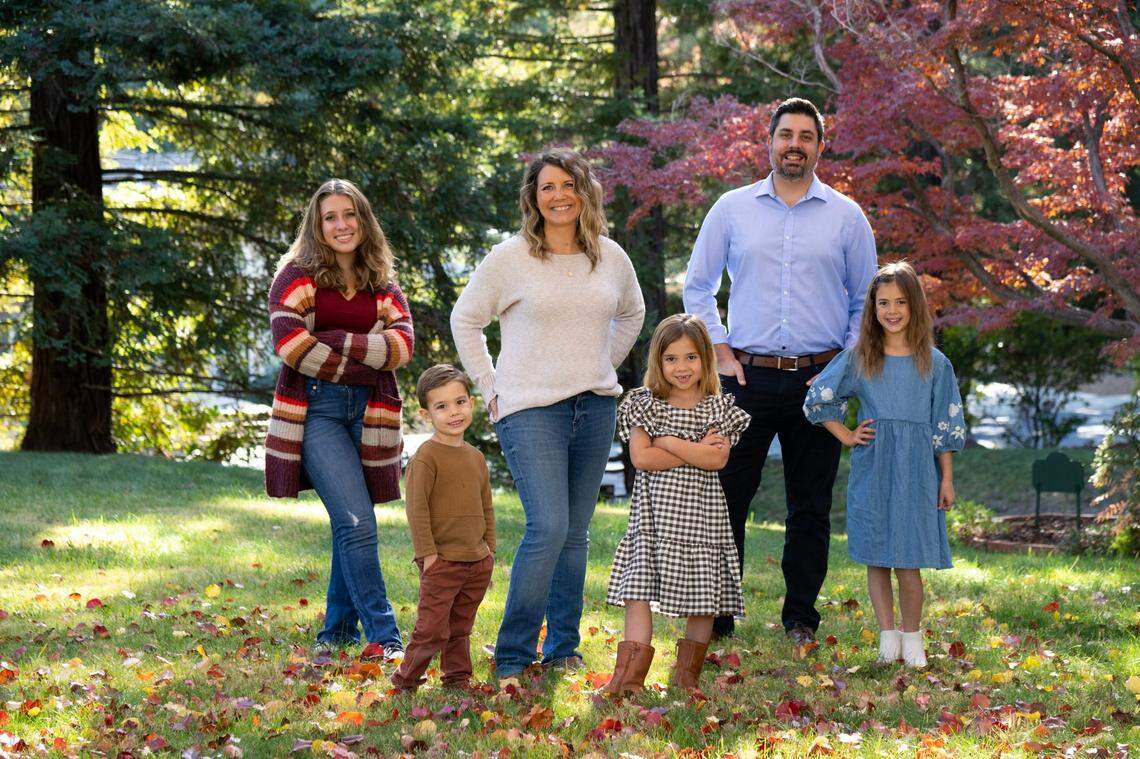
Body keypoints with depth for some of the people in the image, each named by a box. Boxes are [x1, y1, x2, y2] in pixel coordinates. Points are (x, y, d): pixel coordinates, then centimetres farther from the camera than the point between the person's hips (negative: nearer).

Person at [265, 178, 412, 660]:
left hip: (367, 413, 4)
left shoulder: (383, 284, 14)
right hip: (315, 408, -4)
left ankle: (339, 629, 23)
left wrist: (335, 341, -11)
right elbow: (290, 342, -11)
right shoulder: (299, 274, 3)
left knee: (352, 524, 8)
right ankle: (384, 637, -14)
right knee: (357, 523, -14)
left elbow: (402, 345, -1)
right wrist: (361, 365, -6)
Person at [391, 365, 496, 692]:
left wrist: (489, 549, 15)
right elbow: (417, 508, -14)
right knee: (432, 628, -7)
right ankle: (406, 679, 5)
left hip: (476, 560, 7)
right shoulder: (426, 457, -11)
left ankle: (457, 677, 24)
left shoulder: (476, 458, 13)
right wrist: (428, 554, -16)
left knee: (460, 628, 15)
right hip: (442, 561, -7)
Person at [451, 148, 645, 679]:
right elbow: (465, 319, 5)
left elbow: (631, 314, 28)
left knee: (575, 532, 7)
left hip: (595, 409, 5)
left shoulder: (611, 258, 8)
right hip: (531, 410, -5)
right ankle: (511, 656, -8)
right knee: (548, 526, -16)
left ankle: (563, 650, 17)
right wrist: (490, 390, 2)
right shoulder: (510, 258, -4)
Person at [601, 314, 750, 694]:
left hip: (701, 512, 1)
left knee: (702, 593, 5)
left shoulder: (717, 407, 5)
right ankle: (630, 674, -11)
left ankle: (688, 672, 18)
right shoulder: (644, 404, 4)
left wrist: (669, 442, -10)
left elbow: (718, 459, -9)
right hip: (655, 512, -1)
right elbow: (641, 457, -9)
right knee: (638, 587, -9)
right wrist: (696, 451, -10)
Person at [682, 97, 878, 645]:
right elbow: (697, 287, 12)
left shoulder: (847, 216, 6)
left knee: (811, 508, 5)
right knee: (724, 499, -2)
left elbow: (867, 301, 11)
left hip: (818, 382, 0)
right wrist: (720, 353, 3)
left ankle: (801, 621, 15)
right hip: (747, 377, 0)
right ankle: (715, 622, 6)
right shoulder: (731, 209, 6)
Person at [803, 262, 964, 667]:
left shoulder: (934, 363, 4)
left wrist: (947, 479, 4)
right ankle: (888, 636, 12)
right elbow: (817, 400, 13)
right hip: (871, 469, 1)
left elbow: (945, 426, 6)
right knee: (876, 557, 3)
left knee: (908, 559, -5)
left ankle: (912, 638, 8)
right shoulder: (858, 359, 4)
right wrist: (845, 436, 6)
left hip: (916, 470, -1)